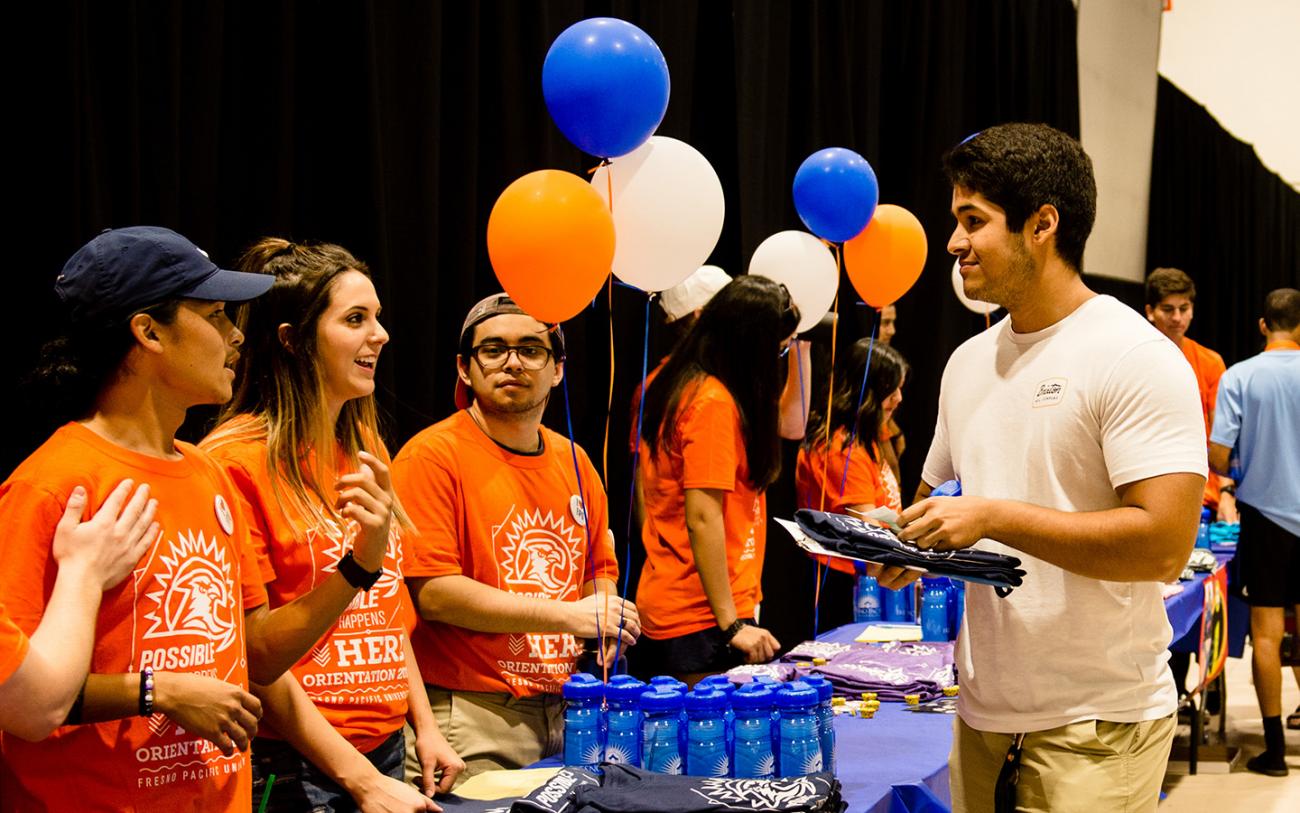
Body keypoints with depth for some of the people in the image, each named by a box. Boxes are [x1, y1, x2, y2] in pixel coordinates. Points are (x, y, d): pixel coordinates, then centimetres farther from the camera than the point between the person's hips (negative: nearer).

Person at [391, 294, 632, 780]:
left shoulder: (573, 462, 13)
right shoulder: (432, 456, -9)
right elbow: (429, 592, -17)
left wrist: (607, 622, 1)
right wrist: (567, 615, -15)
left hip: (566, 712, 6)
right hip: (471, 719, -6)